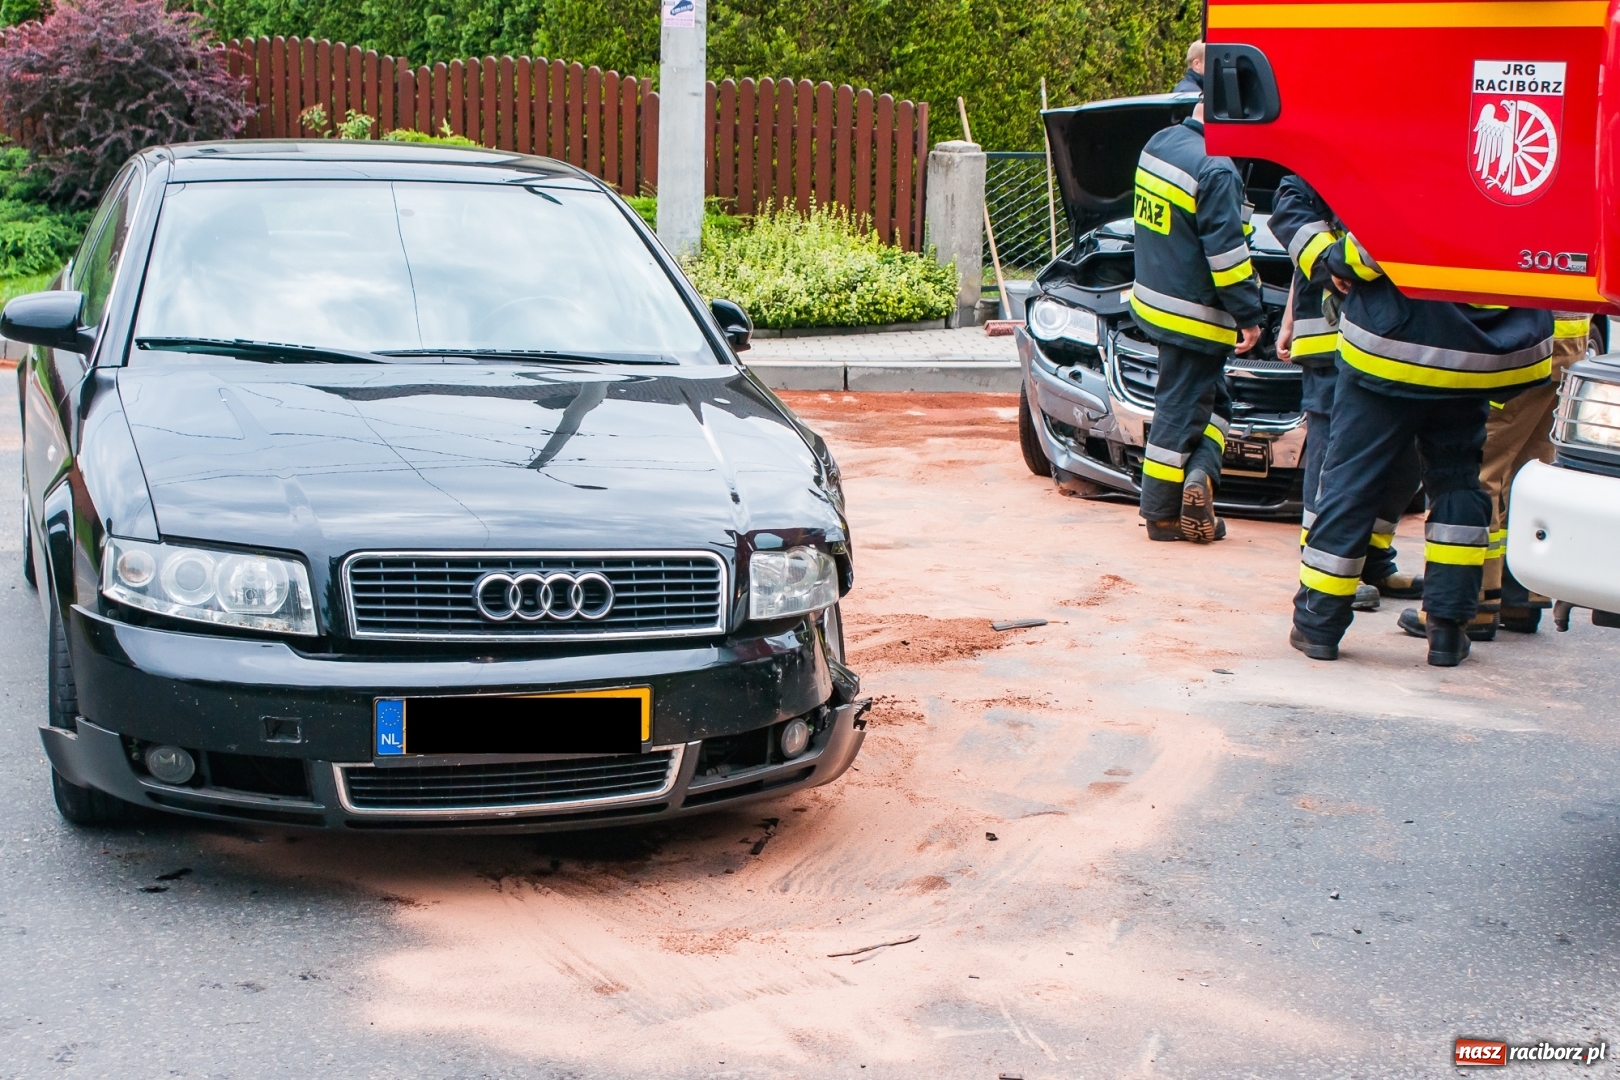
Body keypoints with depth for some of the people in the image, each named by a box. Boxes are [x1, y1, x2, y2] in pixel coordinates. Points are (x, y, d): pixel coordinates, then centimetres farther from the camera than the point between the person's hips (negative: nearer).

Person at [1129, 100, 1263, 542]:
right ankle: (1162, 514, 1)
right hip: (1194, 315, -8)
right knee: (1182, 409, 0)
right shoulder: (1216, 170, -23)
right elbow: (1226, 251, -22)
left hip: (1153, 299, 8)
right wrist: (1249, 315, -14)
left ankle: (1198, 475, 7)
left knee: (1212, 399, 17)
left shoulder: (1159, 143, 4)